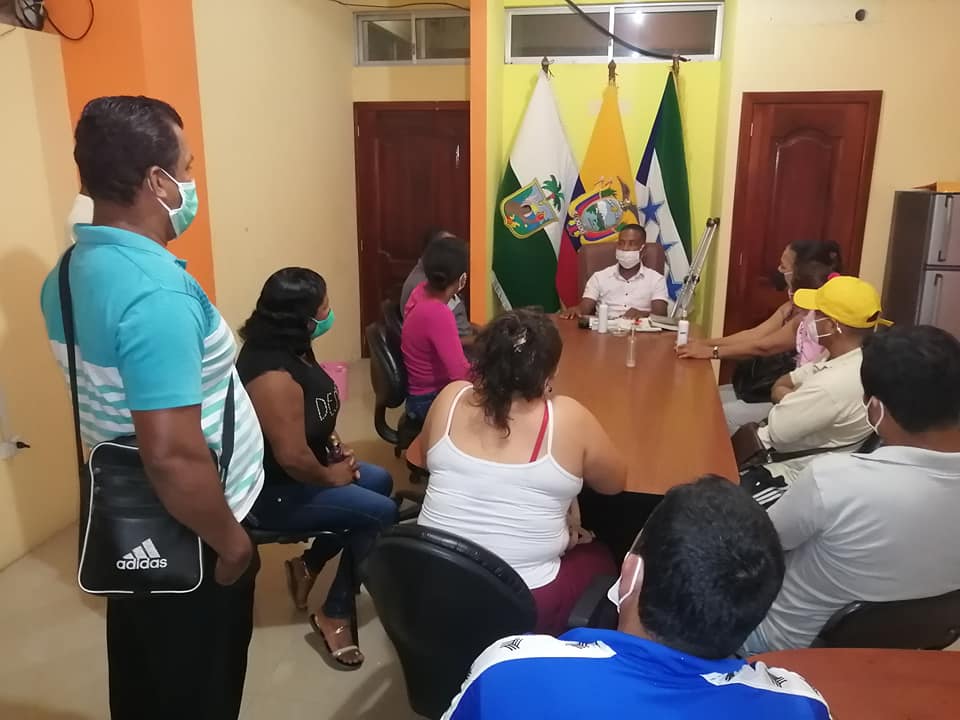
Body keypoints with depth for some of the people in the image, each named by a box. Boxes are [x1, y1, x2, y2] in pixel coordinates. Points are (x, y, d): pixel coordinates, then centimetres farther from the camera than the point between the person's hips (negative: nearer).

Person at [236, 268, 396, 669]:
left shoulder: (289, 347, 0)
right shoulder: (273, 376, -31)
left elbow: (313, 409, 17)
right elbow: (292, 457, -30)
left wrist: (335, 445, 3)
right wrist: (329, 475, -12)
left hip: (299, 470, 10)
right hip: (272, 490, -10)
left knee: (380, 481, 14)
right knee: (381, 514, -12)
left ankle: (308, 565, 21)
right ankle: (335, 616, 2)